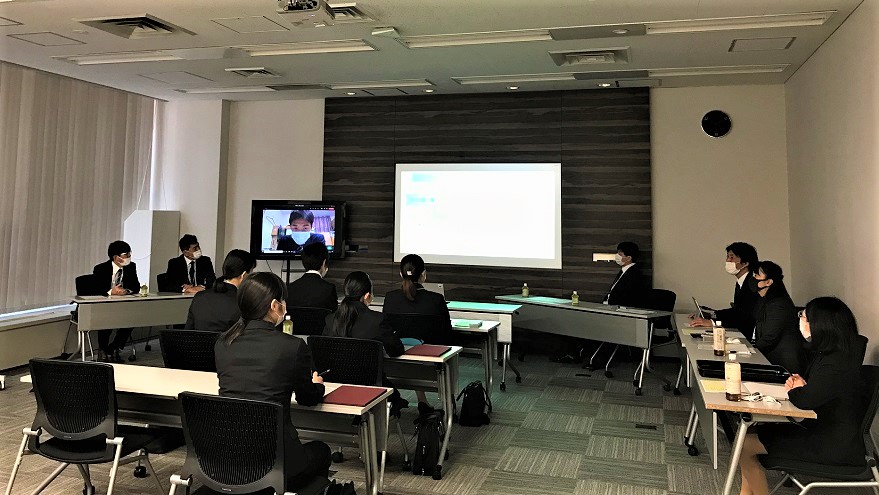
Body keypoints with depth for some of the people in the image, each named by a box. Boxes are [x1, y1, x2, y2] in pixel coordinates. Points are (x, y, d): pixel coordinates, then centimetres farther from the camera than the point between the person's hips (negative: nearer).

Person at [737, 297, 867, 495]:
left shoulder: (836, 365, -27)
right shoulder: (827, 353, 5)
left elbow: (805, 400, -28)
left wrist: (795, 389, -5)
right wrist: (800, 383, -1)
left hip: (833, 446, -10)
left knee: (746, 445, -12)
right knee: (751, 432, 9)